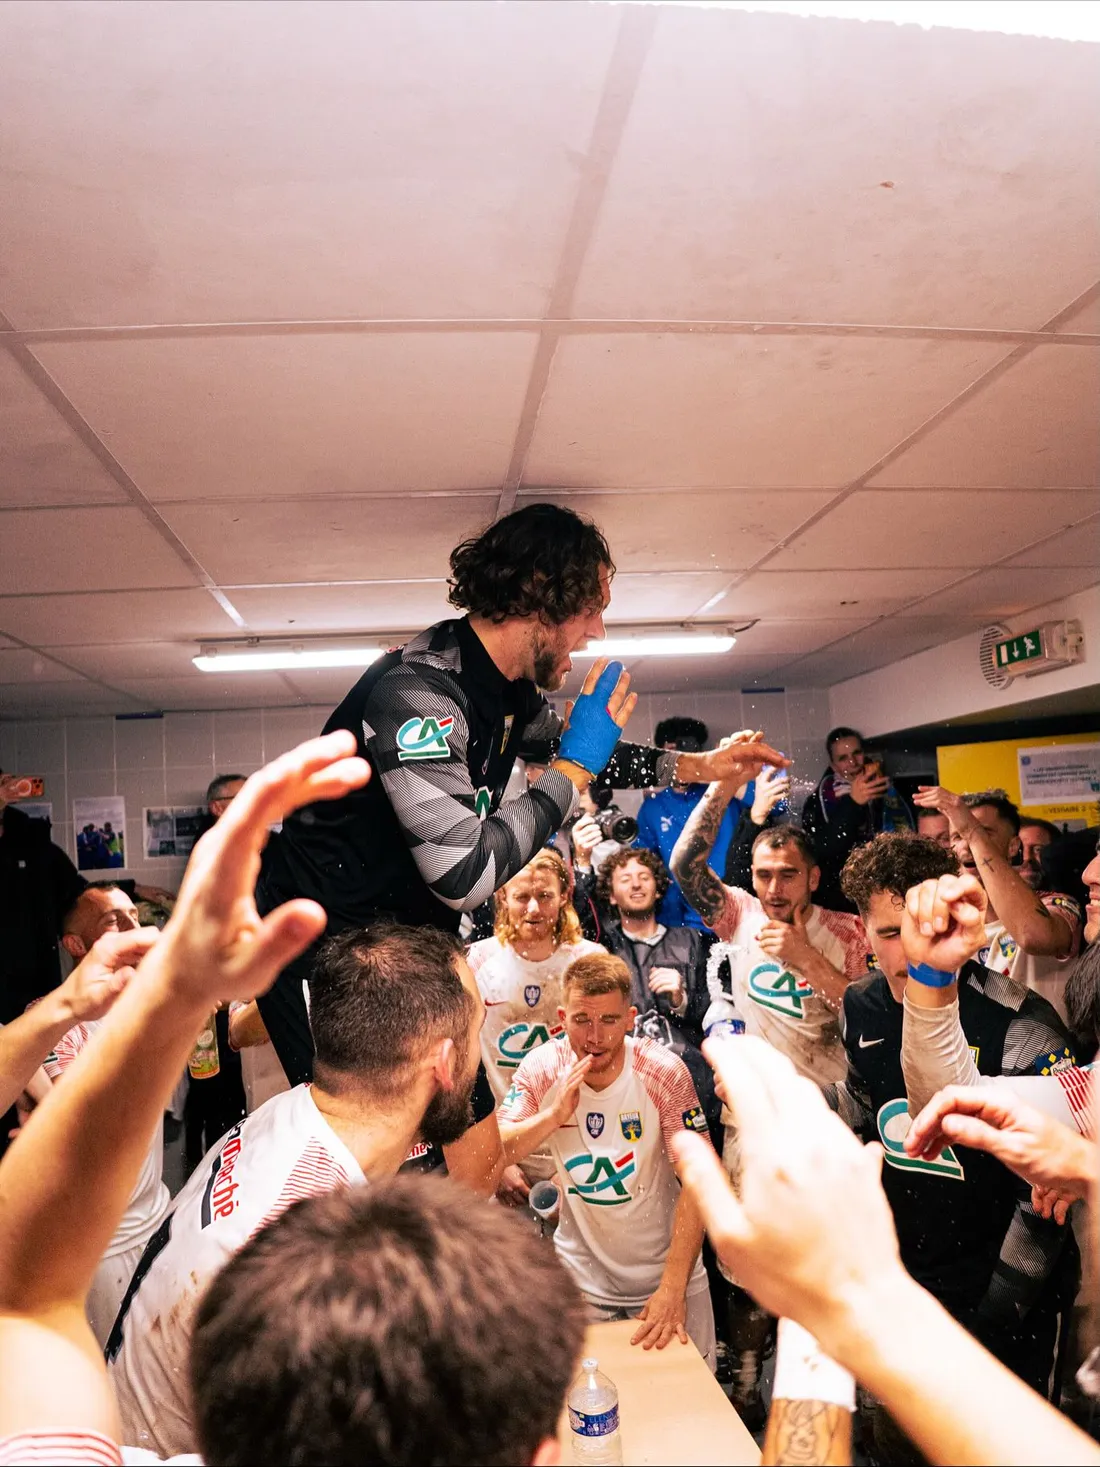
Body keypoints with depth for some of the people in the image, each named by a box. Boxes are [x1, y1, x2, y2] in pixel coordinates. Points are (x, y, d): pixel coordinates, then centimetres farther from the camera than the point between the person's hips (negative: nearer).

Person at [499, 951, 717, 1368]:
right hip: (580, 1275, 1)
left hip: (663, 1265, -1)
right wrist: (554, 1115, -30)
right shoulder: (542, 1068, -14)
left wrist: (673, 1287, -24)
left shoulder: (664, 1073, -21)